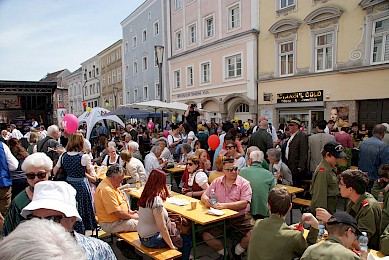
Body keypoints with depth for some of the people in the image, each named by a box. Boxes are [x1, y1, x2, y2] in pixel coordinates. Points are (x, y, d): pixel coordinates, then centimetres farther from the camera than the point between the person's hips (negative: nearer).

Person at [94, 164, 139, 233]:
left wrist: (130, 211, 8)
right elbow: (118, 213, -26)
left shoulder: (110, 186, 7)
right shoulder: (106, 190, -26)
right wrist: (132, 216, -11)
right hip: (111, 225, -11)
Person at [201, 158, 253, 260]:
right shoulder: (217, 182, 7)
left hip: (241, 217, -2)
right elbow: (204, 196, 8)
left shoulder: (244, 183, -4)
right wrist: (206, 200, -18)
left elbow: (244, 204, -15)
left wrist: (224, 205, -26)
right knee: (206, 235, -14)